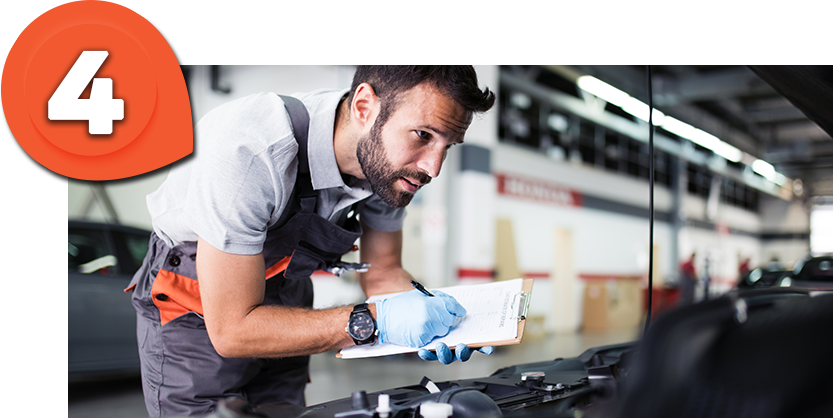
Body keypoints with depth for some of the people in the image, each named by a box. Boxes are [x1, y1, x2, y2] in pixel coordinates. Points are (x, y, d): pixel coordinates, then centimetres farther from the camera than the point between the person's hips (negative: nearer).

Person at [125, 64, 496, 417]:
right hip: (198, 317, -5)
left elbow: (382, 274, -4)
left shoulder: (389, 159, -18)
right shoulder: (249, 152, -39)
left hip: (282, 303, 5)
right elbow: (232, 330, -34)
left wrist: (423, 311, -25)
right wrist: (374, 321, -39)